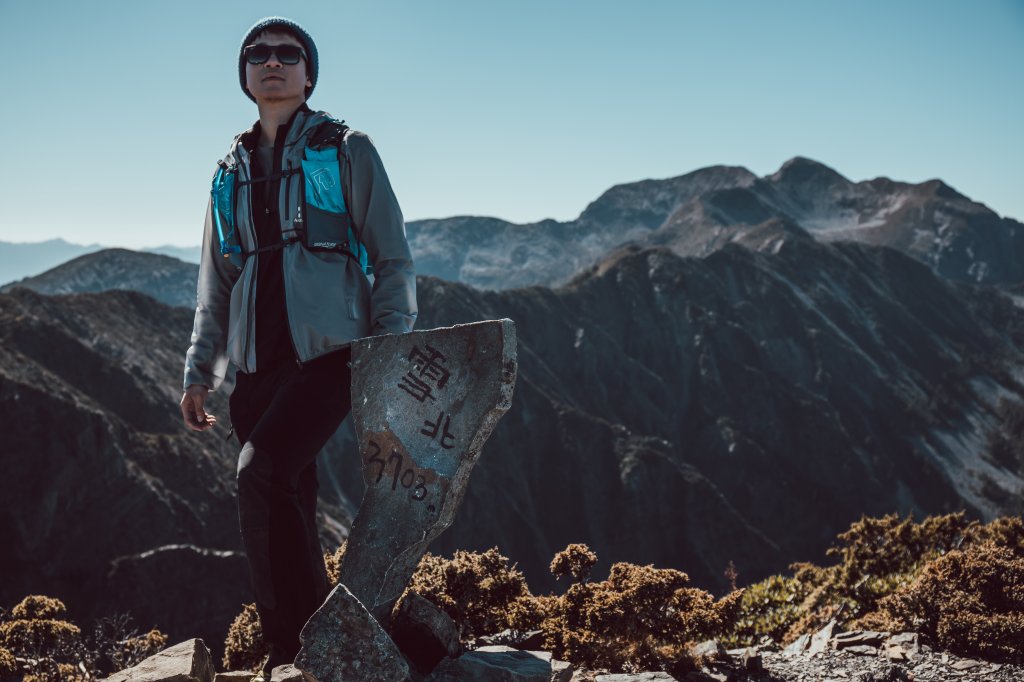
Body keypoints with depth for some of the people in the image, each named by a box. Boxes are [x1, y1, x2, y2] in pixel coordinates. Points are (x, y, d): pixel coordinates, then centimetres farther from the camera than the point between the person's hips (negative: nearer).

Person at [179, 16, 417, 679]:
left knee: (262, 474, -24)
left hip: (328, 354, -5)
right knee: (289, 508, 5)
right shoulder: (232, 171, 19)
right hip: (258, 367, 5)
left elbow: (393, 260, 3)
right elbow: (216, 283, 23)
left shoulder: (346, 151, 6)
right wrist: (200, 371, 14)